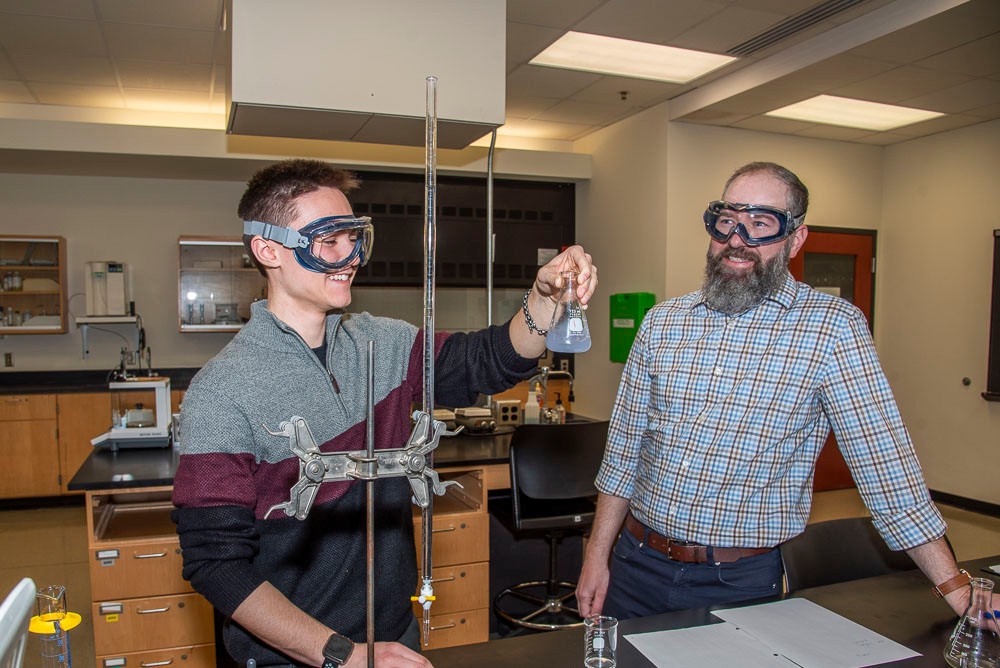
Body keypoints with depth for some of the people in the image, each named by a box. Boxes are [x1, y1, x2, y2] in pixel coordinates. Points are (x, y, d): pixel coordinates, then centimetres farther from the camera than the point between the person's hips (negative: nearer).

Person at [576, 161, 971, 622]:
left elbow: (883, 459, -8)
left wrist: (955, 586, -9)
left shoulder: (831, 328, -9)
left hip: (741, 583, -3)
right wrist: (597, 556, 5)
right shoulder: (662, 321, 1)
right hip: (638, 565, 4)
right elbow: (624, 448, 5)